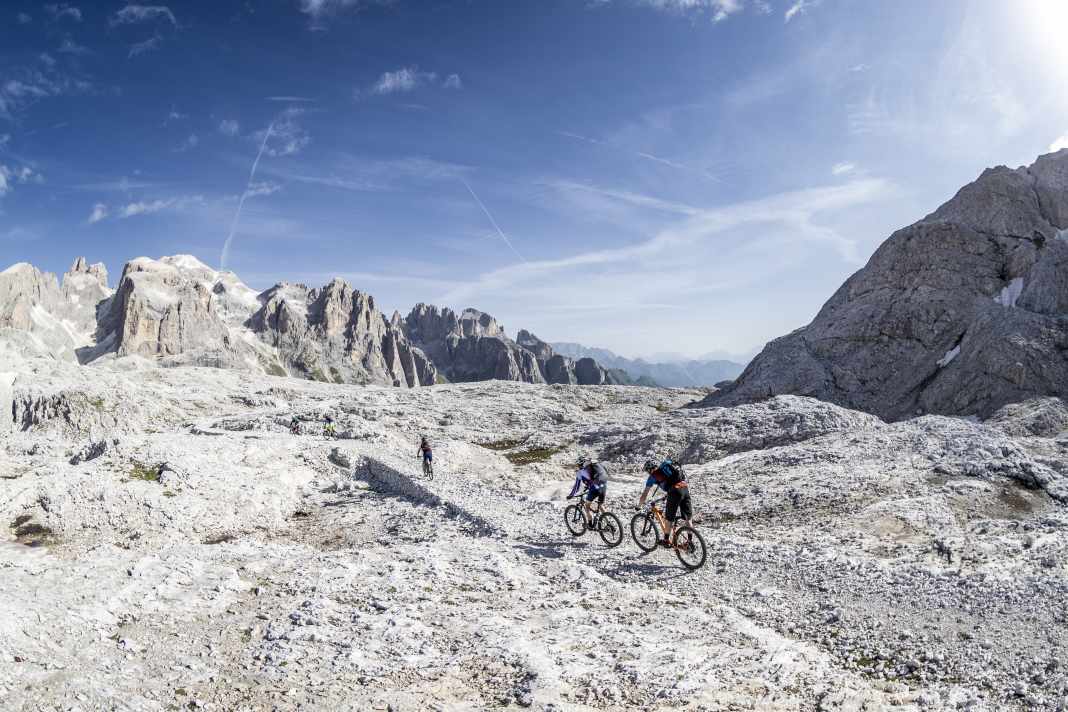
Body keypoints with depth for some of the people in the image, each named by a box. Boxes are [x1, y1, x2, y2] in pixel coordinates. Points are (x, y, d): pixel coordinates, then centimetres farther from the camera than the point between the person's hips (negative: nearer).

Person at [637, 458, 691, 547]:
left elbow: (644, 494, 18)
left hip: (675, 491, -6)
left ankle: (667, 541, 19)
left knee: (669, 518, 10)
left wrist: (639, 506, 32)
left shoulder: (652, 476, 14)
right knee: (687, 517, 15)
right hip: (685, 487, 6)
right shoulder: (665, 467, 29)